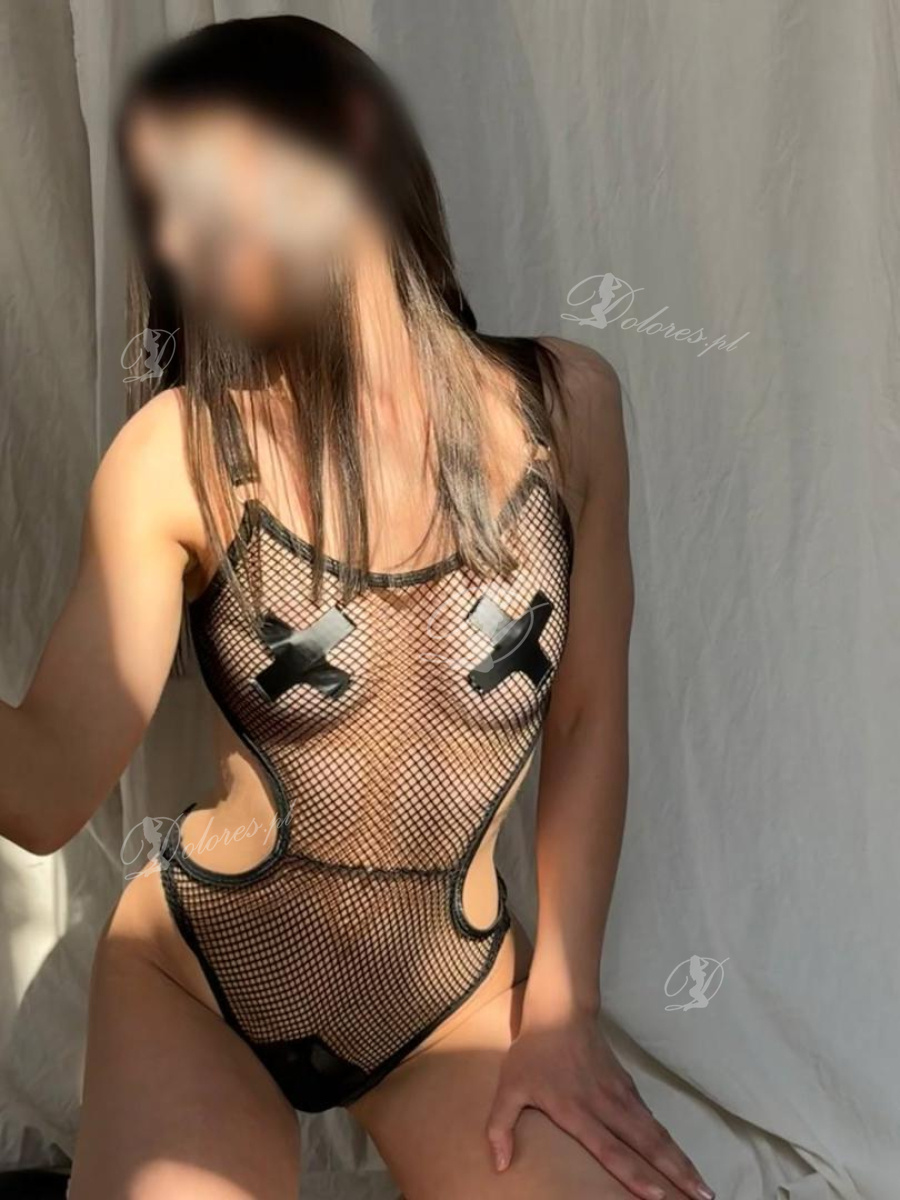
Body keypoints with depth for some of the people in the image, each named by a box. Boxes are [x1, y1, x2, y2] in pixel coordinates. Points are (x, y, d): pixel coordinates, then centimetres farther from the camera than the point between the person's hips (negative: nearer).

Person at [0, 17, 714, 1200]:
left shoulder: (561, 403, -9)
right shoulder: (179, 455, -14)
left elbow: (589, 720, -2)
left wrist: (562, 1009, -2)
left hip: (457, 1003, 2)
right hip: (192, 983, -1)